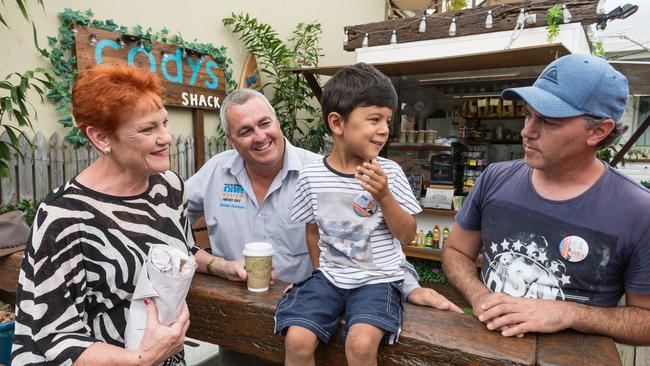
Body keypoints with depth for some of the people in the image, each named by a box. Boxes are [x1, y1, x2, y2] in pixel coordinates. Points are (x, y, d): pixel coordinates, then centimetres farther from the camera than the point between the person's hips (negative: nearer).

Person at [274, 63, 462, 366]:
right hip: (329, 276, 2)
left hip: (378, 278, -1)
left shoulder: (389, 172, -7)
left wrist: (384, 196, -17)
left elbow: (407, 236, -3)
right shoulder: (311, 176, -3)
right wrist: (321, 273, 10)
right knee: (297, 340, -16)